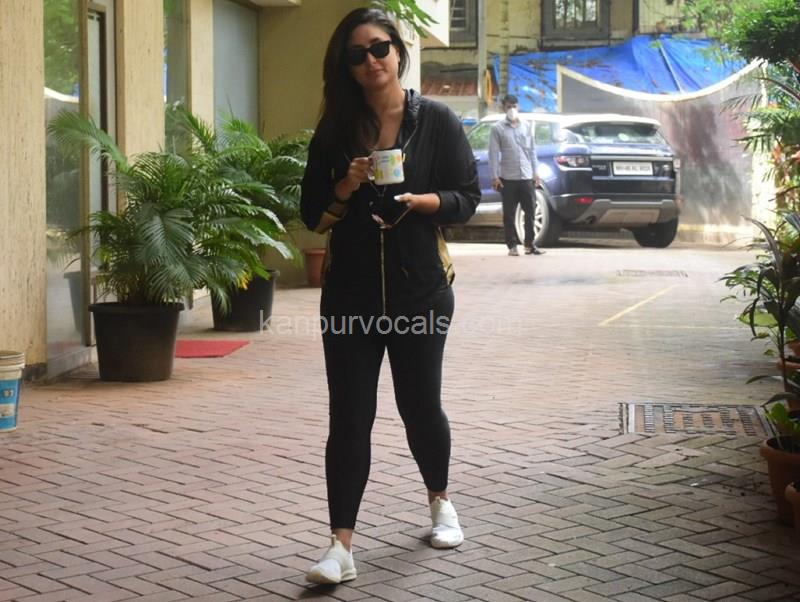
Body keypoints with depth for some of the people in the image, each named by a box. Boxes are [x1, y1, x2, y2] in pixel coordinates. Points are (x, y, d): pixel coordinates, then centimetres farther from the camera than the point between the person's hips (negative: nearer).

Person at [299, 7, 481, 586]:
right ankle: (342, 546, -3)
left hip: (420, 290, -1)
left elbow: (467, 198, -1)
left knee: (421, 405, 12)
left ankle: (440, 501, 39)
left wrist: (418, 200, -18)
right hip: (350, 293, 1)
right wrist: (346, 188, -14)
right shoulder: (335, 131, 4)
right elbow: (313, 214, 5)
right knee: (348, 417, -4)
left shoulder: (436, 120, 0)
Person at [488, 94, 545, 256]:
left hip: (526, 176, 3)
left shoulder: (526, 126, 11)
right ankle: (512, 245, 8)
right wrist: (494, 176, -10)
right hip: (508, 177, -3)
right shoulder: (498, 128, 1)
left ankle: (529, 244, 11)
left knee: (530, 212, 3)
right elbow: (494, 153, -3)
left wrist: (535, 173, 7)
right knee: (509, 214, 1)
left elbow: (531, 150, 13)